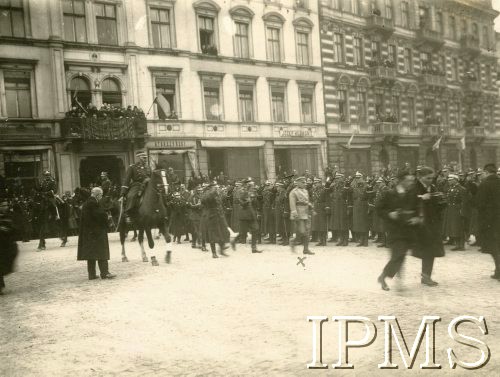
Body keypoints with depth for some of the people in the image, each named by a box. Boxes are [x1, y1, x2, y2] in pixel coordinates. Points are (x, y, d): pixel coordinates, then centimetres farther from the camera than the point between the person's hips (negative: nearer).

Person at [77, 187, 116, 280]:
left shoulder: (86, 203, 14)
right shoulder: (93, 203, -16)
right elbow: (100, 215, -21)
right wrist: (106, 215, -1)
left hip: (87, 232, 10)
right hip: (97, 231, -10)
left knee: (91, 253, 10)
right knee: (101, 251, -6)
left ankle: (92, 274, 12)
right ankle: (104, 273, -7)